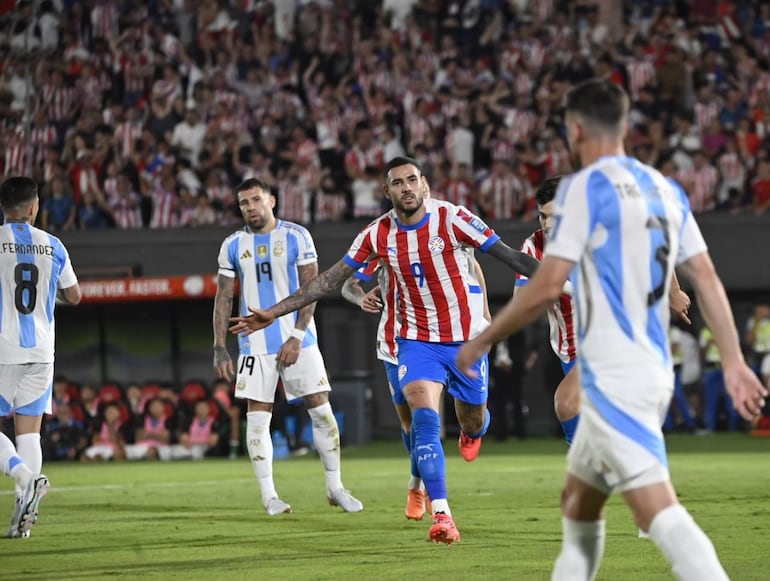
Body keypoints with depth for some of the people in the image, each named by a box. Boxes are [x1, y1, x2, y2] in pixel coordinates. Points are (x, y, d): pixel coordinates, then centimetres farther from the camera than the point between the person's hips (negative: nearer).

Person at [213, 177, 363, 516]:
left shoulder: (296, 237, -2)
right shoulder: (233, 246, 5)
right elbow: (223, 298, 8)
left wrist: (297, 337, -13)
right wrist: (220, 348, 0)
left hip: (298, 340, -1)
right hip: (255, 344, 2)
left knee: (321, 411, -2)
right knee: (257, 418, -2)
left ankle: (335, 487, 9)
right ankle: (269, 495, 5)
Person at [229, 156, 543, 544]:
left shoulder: (451, 218, -15)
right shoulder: (377, 235, -7)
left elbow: (510, 256, -12)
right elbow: (330, 280, -1)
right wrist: (274, 313, -4)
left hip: (466, 339, 0)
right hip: (417, 341, 0)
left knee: (473, 421, 14)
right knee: (424, 420, -21)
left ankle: (472, 430, 56)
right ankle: (441, 516, -23)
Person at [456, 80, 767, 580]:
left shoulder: (585, 187, -9)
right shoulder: (666, 190, 13)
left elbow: (547, 288, -14)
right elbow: (706, 279, 9)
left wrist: (482, 341, -2)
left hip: (614, 378, -9)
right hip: (654, 371, 9)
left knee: (658, 508, -16)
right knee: (578, 502, 20)